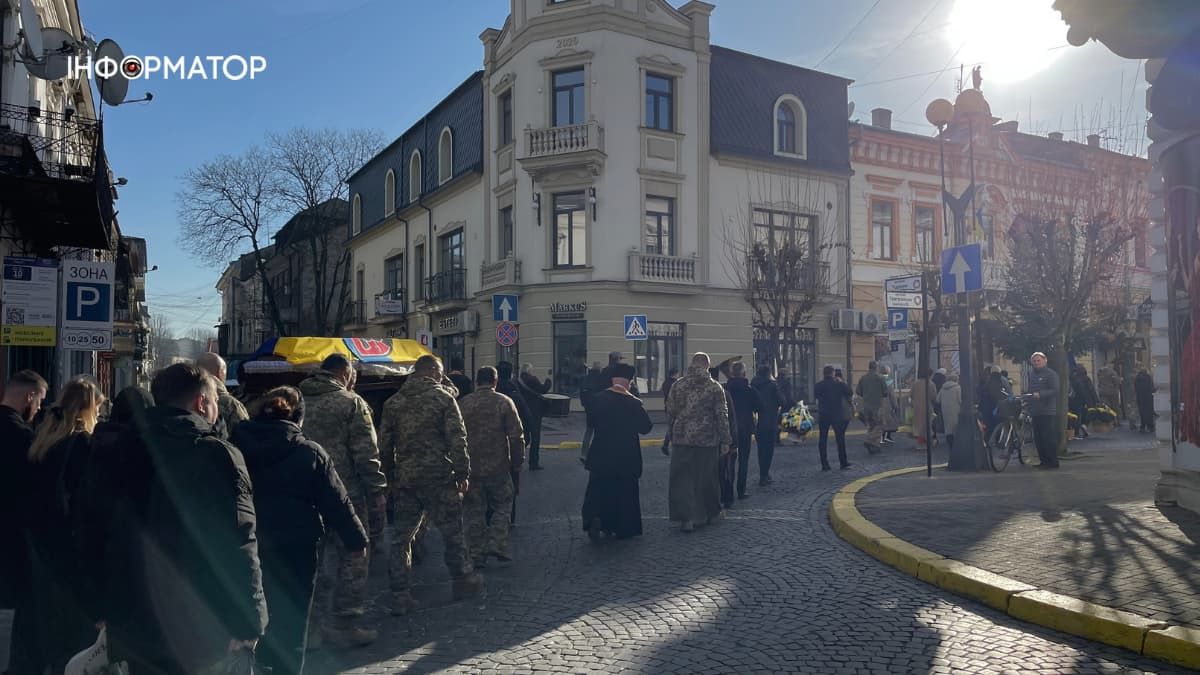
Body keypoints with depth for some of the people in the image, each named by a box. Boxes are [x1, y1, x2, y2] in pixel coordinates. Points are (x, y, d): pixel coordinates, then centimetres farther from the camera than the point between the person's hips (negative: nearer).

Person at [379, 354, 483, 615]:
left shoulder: (393, 402, 8)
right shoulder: (443, 397, -5)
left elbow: (385, 444, 9)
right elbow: (457, 439, -10)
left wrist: (390, 478, 15)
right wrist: (463, 473, -4)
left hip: (404, 479, 4)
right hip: (438, 477, -4)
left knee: (401, 538, 9)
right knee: (452, 532, 12)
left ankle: (400, 596, 10)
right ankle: (462, 580, 25)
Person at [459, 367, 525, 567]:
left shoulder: (462, 404, 2)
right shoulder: (504, 402, -5)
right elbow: (516, 436, -7)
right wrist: (517, 461, 4)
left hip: (470, 467, 2)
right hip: (497, 467, -2)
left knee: (473, 512, 9)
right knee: (502, 505, 14)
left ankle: (476, 554, 12)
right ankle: (497, 544, 1)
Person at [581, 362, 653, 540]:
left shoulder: (598, 399, -6)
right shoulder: (633, 403, -15)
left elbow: (590, 423, 5)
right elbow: (646, 427, -7)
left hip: (601, 456, 2)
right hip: (626, 458, -2)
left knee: (598, 490, 12)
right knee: (625, 492, 12)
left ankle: (595, 518, -9)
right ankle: (622, 529, 18)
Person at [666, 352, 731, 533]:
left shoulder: (678, 385, 1)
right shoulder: (715, 387, -3)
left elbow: (670, 412, 6)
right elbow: (722, 416, -3)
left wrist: (672, 434, 17)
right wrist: (725, 441, 3)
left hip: (681, 439, 0)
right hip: (707, 440, 0)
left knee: (682, 479, 3)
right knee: (707, 477, 14)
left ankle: (686, 518, -5)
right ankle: (709, 512, 28)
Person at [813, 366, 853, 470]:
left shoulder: (819, 385, -5)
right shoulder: (839, 384, -8)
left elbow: (815, 396, 12)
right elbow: (850, 393, 4)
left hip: (823, 415, 0)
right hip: (838, 414, 0)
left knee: (822, 439, 4)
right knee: (840, 438, 11)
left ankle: (824, 464, 0)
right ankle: (843, 462, 14)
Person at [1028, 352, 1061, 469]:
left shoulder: (1051, 374, -4)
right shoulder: (1031, 375, 18)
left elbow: (1055, 391, -14)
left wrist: (1040, 394, -25)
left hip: (1048, 412, -7)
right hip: (1035, 412, 7)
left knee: (1049, 438, -7)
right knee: (1038, 439, 8)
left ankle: (1053, 462, -1)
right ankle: (1044, 461, 16)